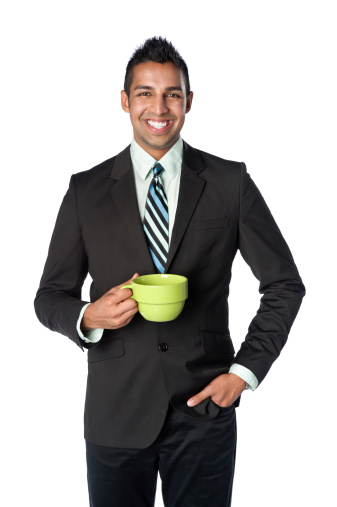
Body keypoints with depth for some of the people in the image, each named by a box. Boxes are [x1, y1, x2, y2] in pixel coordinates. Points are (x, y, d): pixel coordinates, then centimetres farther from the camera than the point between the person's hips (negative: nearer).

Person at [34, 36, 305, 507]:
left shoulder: (231, 182, 0)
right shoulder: (86, 190, 2)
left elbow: (284, 284, 5)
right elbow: (50, 296, 6)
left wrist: (244, 371, -3)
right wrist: (89, 317, -16)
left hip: (204, 410, 0)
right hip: (116, 411, 1)